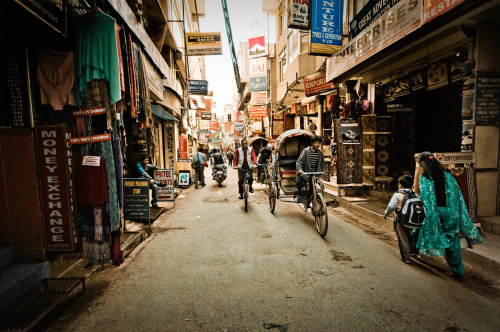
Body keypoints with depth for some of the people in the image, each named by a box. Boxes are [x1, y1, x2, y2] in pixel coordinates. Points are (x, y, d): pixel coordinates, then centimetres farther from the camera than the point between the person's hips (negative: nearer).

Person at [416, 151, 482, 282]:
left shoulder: (424, 177, -7)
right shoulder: (447, 174, 5)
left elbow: (424, 198, -10)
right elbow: (458, 195, 6)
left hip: (435, 211, -3)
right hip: (450, 212, 3)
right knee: (453, 242, 9)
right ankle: (458, 272, 12)